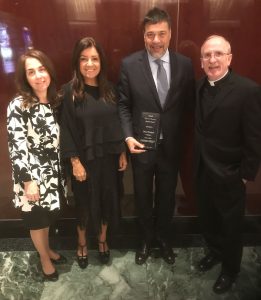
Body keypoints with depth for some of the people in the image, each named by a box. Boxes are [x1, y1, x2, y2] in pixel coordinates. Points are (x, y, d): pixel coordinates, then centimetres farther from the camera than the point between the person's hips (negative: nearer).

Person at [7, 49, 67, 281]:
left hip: (53, 170, 6)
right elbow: (17, 147, -18)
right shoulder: (18, 106, -17)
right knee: (37, 219, 13)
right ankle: (44, 259, 37)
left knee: (48, 215, 21)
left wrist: (64, 167, 11)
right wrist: (28, 180, -19)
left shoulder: (55, 100, 2)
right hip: (32, 173, -5)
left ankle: (48, 250, 46)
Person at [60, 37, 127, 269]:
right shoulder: (70, 91, -10)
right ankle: (82, 244, 39)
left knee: (108, 199, 16)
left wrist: (122, 152, 4)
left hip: (109, 156, 4)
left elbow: (118, 123, 5)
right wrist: (75, 161, -13)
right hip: (84, 159, -3)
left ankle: (102, 240, 41)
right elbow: (66, 129, -10)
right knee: (85, 202, 13)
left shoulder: (109, 89, 1)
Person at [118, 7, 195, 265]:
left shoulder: (185, 64, -3)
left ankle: (164, 238, 46)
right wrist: (128, 136, -15)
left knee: (167, 195, 18)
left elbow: (189, 104, 1)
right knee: (143, 197, 17)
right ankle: (146, 239, 43)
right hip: (142, 144, -1)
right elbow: (123, 105, -3)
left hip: (171, 146, 2)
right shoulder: (129, 64, -8)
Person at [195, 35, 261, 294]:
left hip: (229, 175, -5)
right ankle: (215, 251, 50)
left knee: (231, 226, 16)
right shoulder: (200, 87, 1)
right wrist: (196, 163, 5)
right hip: (202, 170, 6)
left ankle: (230, 269, 41)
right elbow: (199, 129, 6)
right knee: (207, 219, 23)